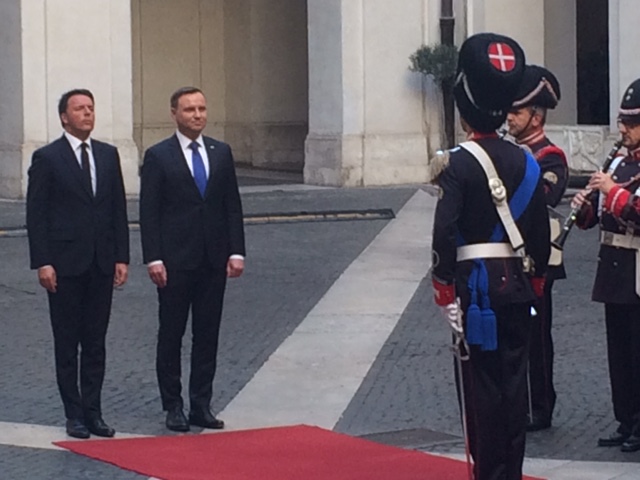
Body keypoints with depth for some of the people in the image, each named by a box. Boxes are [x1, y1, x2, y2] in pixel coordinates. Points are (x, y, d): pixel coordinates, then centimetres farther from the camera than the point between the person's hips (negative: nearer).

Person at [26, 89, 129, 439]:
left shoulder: (108, 155, 9)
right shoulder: (47, 158, -4)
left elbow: (119, 209, 10)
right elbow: (36, 214, -6)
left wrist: (121, 257, 4)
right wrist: (42, 263, -12)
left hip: (101, 264, 4)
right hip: (65, 264, -4)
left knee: (96, 342, 8)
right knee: (67, 344, 3)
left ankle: (92, 411, 14)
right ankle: (74, 414, 10)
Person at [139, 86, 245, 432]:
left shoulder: (221, 153, 9)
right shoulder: (158, 156, -2)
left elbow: (233, 206, 9)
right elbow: (148, 212, -5)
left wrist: (236, 251, 0)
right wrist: (153, 259, -12)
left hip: (214, 261, 4)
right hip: (175, 261, -3)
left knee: (208, 335, 6)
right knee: (171, 334, 4)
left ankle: (201, 406, 12)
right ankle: (173, 407, 11)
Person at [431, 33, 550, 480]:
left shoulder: (460, 164, -13)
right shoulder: (526, 163, 4)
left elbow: (445, 232, -19)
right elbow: (541, 231, 8)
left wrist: (444, 290, -12)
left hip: (477, 286, -5)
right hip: (517, 285, 5)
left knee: (481, 386, 1)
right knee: (514, 381, 10)